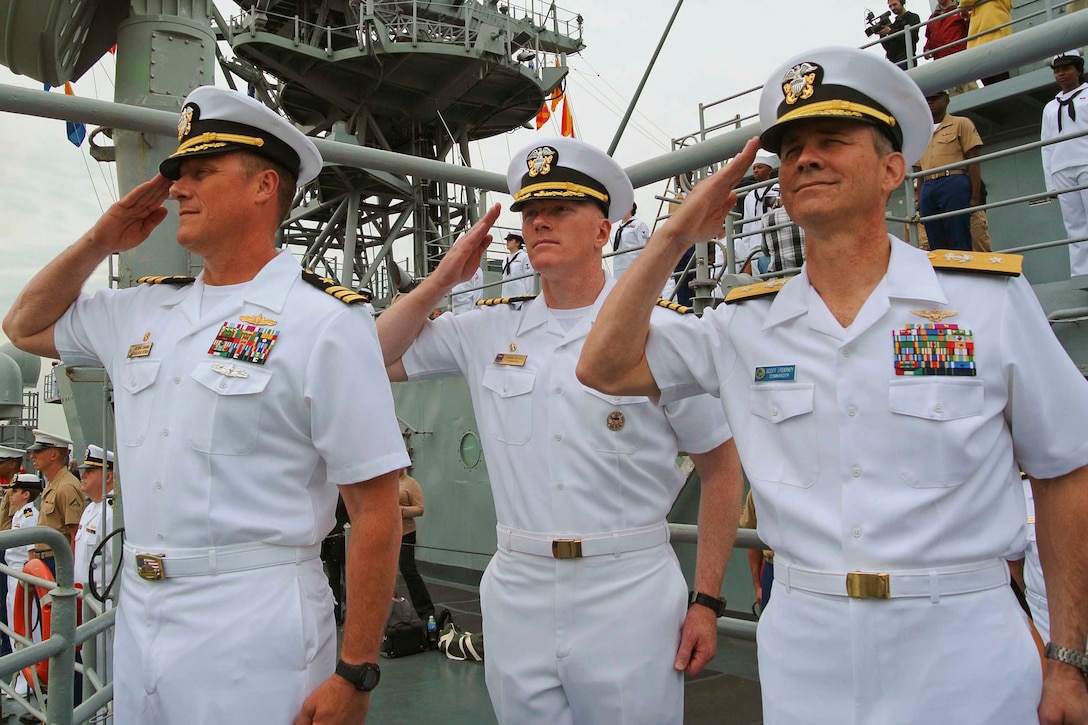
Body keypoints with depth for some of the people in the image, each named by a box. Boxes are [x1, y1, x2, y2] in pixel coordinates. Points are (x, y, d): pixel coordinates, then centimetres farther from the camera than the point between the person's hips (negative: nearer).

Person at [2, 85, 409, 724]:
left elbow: (376, 513, -15)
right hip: (138, 616, 7)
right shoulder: (144, 311, 9)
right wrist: (101, 241, 10)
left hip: (253, 623, -6)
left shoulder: (326, 322, -13)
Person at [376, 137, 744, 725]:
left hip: (629, 592, -3)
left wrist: (706, 602, -5)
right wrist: (443, 278, 0)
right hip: (515, 593, 4)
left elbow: (721, 467, -2)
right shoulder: (489, 329, 5)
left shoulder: (661, 329, -6)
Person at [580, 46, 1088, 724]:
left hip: (962, 649, -2)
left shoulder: (991, 296, -5)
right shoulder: (744, 323, 1)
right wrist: (676, 236, -6)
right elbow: (605, 368, -2)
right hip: (804, 654, 3)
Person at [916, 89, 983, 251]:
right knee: (936, 246, 1)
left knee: (959, 244, -9)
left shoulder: (960, 124, 10)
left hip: (954, 185, -5)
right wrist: (919, 200, 14)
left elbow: (973, 161, 2)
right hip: (928, 189, 5)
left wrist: (975, 197, -8)